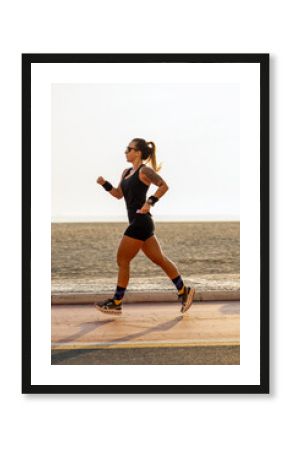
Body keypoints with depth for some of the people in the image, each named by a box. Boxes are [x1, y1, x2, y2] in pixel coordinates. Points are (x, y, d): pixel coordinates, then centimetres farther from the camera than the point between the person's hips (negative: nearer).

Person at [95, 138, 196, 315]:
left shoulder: (144, 171, -9)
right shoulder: (127, 172, 17)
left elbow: (164, 186, -14)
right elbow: (119, 194, 19)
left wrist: (150, 202, -19)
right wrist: (105, 183, 5)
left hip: (141, 222, -9)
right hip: (137, 223, 9)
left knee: (123, 260, -2)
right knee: (160, 259, 10)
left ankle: (116, 303, 7)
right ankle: (184, 291, 14)